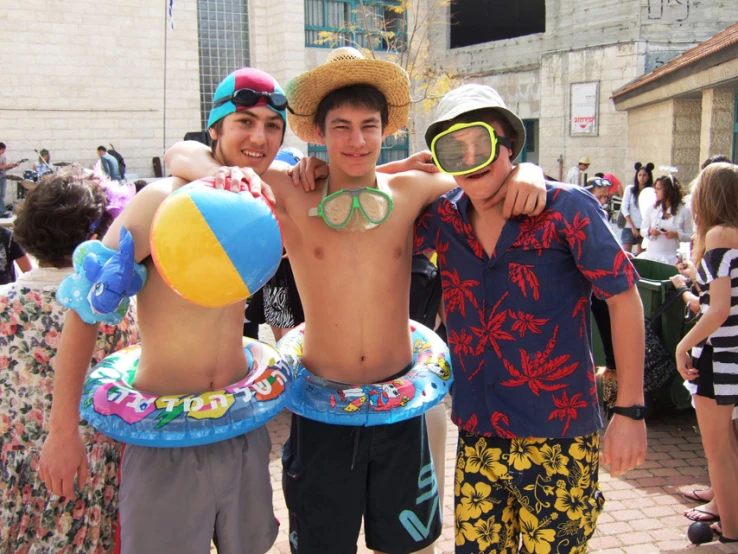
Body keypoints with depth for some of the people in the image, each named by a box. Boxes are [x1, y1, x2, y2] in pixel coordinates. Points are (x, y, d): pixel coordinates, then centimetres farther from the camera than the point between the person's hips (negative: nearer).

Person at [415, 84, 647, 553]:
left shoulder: (567, 209, -11)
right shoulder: (443, 218, 0)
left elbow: (623, 298, -7)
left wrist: (631, 411, -9)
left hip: (559, 440, -3)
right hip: (477, 437, 4)